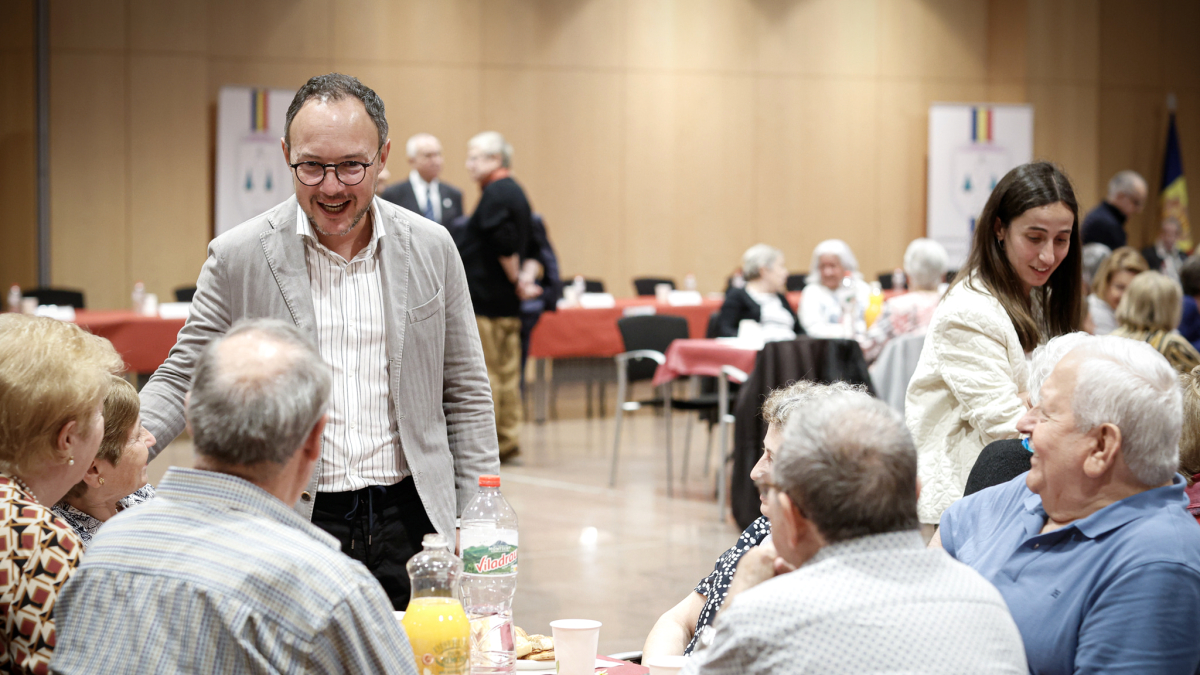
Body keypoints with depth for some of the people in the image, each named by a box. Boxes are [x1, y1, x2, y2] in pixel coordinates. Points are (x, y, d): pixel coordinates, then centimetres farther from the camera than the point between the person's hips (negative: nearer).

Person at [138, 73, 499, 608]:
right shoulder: (237, 257, -2)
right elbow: (182, 378, 4)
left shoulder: (431, 249, 5)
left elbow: (465, 395, 10)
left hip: (408, 525, 2)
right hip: (290, 531, -2)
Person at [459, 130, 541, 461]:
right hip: (507, 303, 9)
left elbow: (504, 244, -23)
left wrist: (516, 280, -11)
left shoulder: (495, 194, -14)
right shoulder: (516, 192, 16)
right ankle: (507, 440, 12)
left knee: (484, 373, -5)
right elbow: (531, 247, 17)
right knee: (507, 371, 10)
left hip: (485, 300, -9)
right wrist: (526, 277, 4)